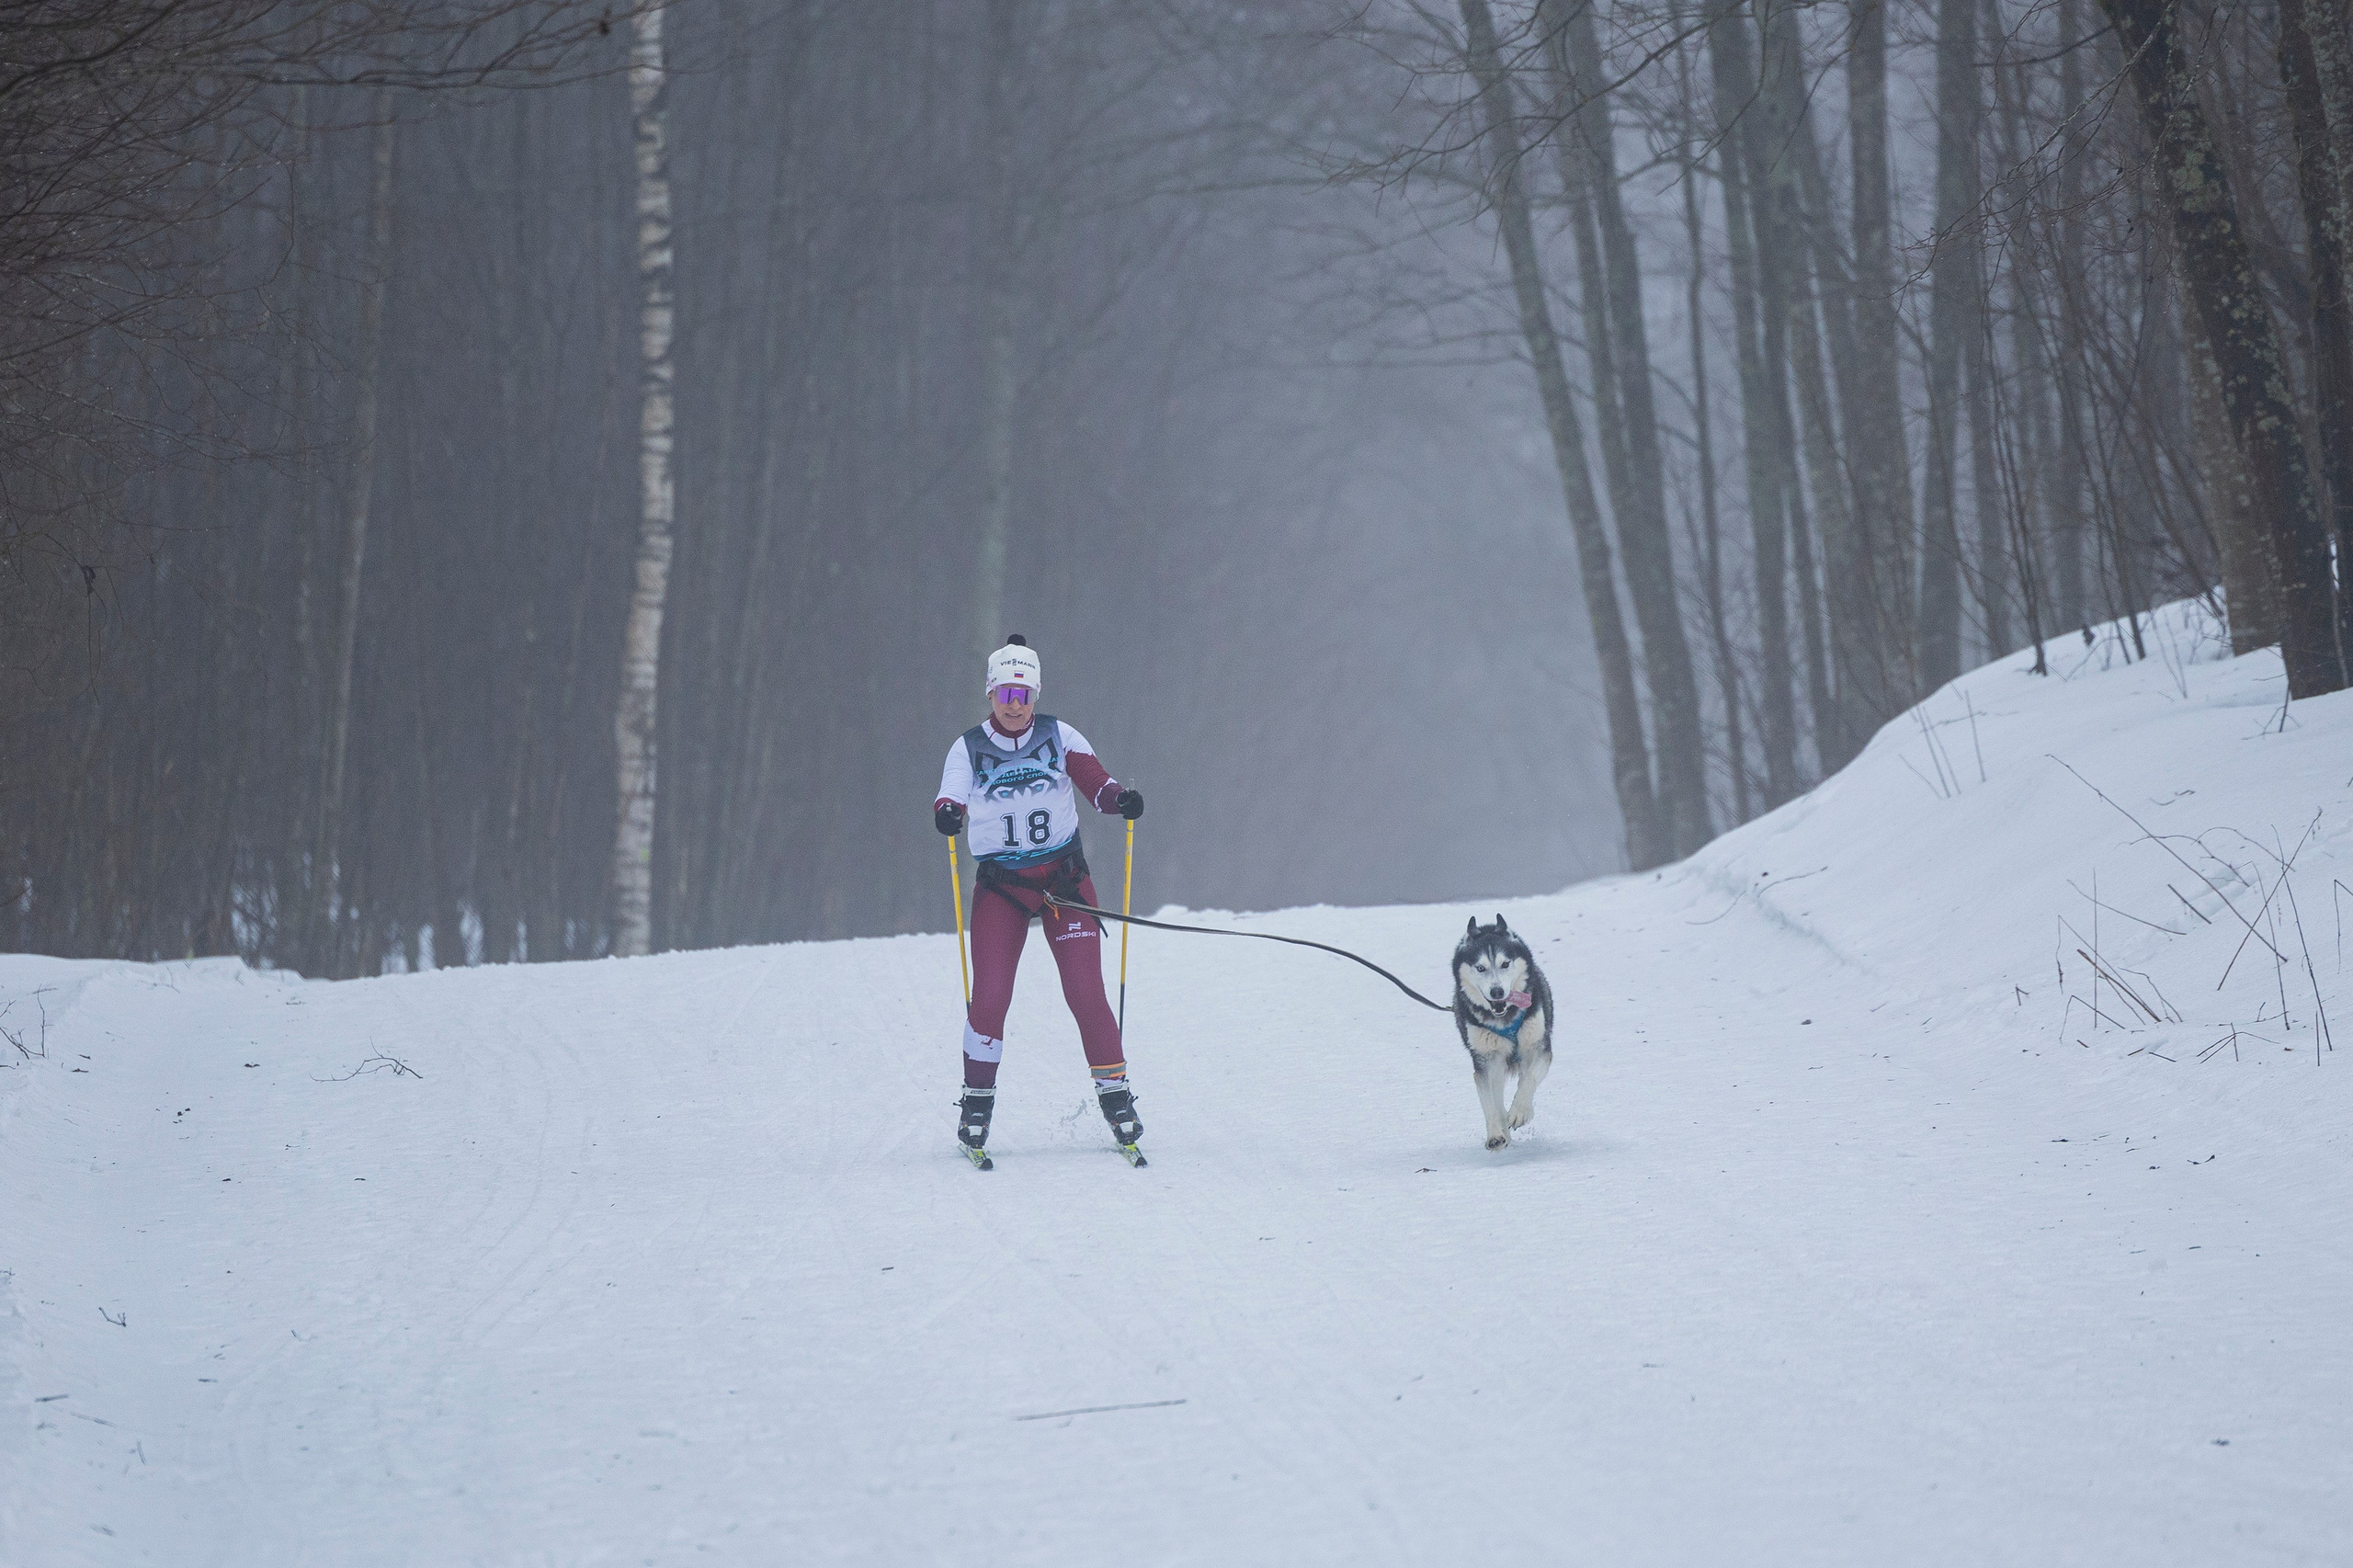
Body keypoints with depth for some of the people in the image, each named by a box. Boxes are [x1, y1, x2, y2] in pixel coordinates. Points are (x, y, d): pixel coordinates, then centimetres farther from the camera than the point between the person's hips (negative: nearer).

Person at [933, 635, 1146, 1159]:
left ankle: (1115, 1095, 3)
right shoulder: (969, 748, 1)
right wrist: (948, 815, -36)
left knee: (1085, 992, -9)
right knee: (990, 998, -11)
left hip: (1064, 876, 0)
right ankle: (977, 1100, 6)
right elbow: (950, 803, -12)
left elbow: (1092, 779, -13)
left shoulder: (1059, 737, 1)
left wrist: (1118, 798, -35)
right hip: (1001, 884, 0)